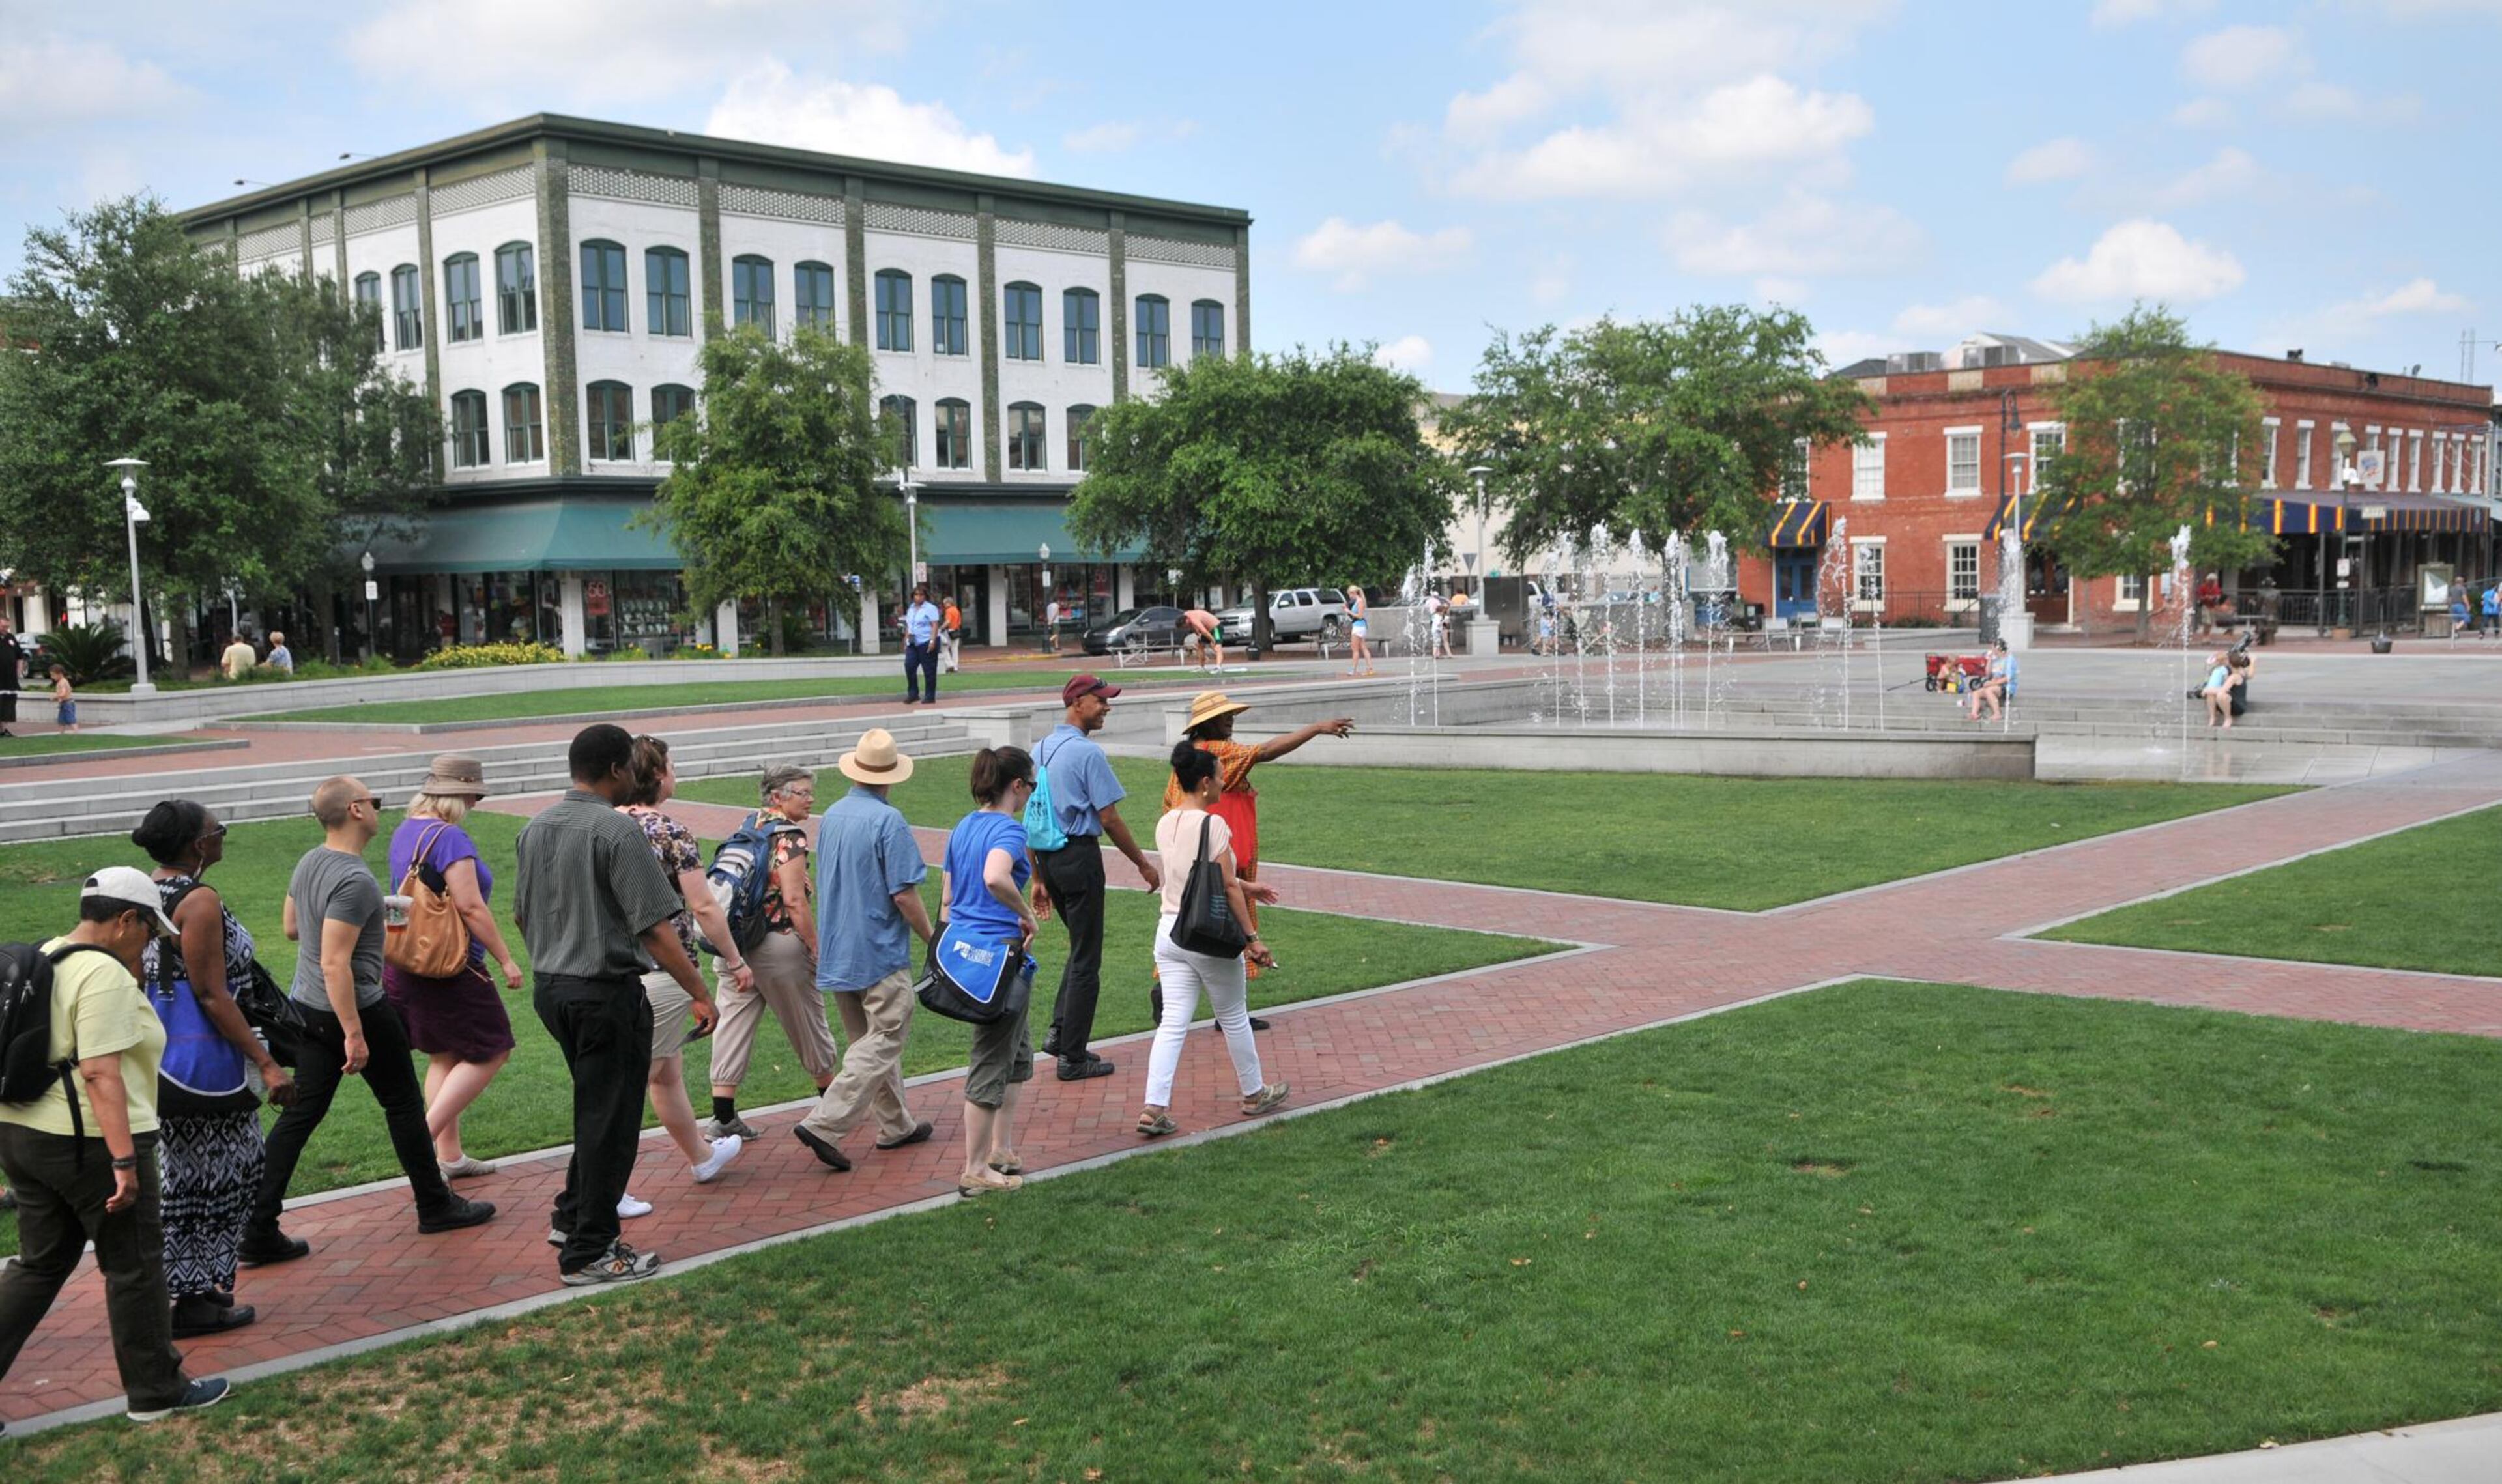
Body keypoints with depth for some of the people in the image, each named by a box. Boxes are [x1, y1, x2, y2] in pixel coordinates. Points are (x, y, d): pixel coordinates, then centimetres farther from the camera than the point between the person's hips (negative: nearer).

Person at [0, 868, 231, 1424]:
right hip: (89, 1143, -9)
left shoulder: (47, 958, 12)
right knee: (134, 1268, 4)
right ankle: (157, 1393, 14)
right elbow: (101, 1073, -24)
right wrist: (125, 1161, -25)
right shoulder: (106, 976, -18)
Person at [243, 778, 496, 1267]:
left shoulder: (308, 863, 4)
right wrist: (355, 1034, -24)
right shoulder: (354, 881, -24)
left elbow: (290, 928, 20)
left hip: (307, 1007, 8)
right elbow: (334, 964, -26)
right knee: (403, 1104, 10)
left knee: (299, 1115, 8)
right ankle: (436, 1206, 24)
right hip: (357, 1008, -8)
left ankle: (257, 1232, 4)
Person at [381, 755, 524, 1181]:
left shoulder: (404, 831, 11)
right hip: (450, 967, -10)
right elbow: (470, 907, -22)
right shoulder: (450, 838, -19)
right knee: (490, 1051, 1)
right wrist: (505, 959, -15)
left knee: (444, 1057, 17)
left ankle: (449, 1156, 21)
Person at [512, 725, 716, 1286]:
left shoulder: (535, 828, 8)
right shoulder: (616, 830, -17)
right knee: (610, 1119, 2)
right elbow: (653, 927, -20)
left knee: (595, 1108, 24)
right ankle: (589, 1253, 8)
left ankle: (571, 1217, 31)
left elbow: (521, 914, 18)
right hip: (606, 991, -8)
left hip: (549, 987, 8)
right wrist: (700, 993, -14)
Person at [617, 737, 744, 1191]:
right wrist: (736, 962, -3)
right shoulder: (671, 833, -14)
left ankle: (701, 1157, 38)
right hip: (661, 969, -7)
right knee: (635, 1080, -4)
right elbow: (704, 907, -14)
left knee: (668, 1070, 21)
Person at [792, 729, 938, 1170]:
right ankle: (825, 1124, -14)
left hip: (837, 951, 8)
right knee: (883, 1042, -3)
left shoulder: (831, 816, 7)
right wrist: (933, 938, -5)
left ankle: (896, 1125, 26)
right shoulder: (888, 820, -16)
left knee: (872, 1040, 18)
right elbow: (905, 894, -18)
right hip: (880, 953, -8)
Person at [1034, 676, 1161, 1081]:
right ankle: (1073, 1057, 5)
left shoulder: (1040, 751, 11)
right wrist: (1143, 863, -3)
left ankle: (1059, 1032, 15)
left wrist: (1038, 879, 19)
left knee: (1080, 945, 23)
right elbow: (1109, 819, -14)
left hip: (1046, 856, 8)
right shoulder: (1087, 752, -14)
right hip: (1080, 855, -8)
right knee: (1086, 957, 1)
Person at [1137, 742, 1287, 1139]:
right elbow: (1228, 889, -16)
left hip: (1169, 932, 6)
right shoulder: (1212, 825, -16)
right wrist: (1252, 938, -10)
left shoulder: (1165, 824, 6)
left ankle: (1154, 1108, -4)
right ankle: (1254, 1094, 30)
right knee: (1234, 1019, 13)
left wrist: (1246, 886, 28)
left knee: (1173, 1022, 4)